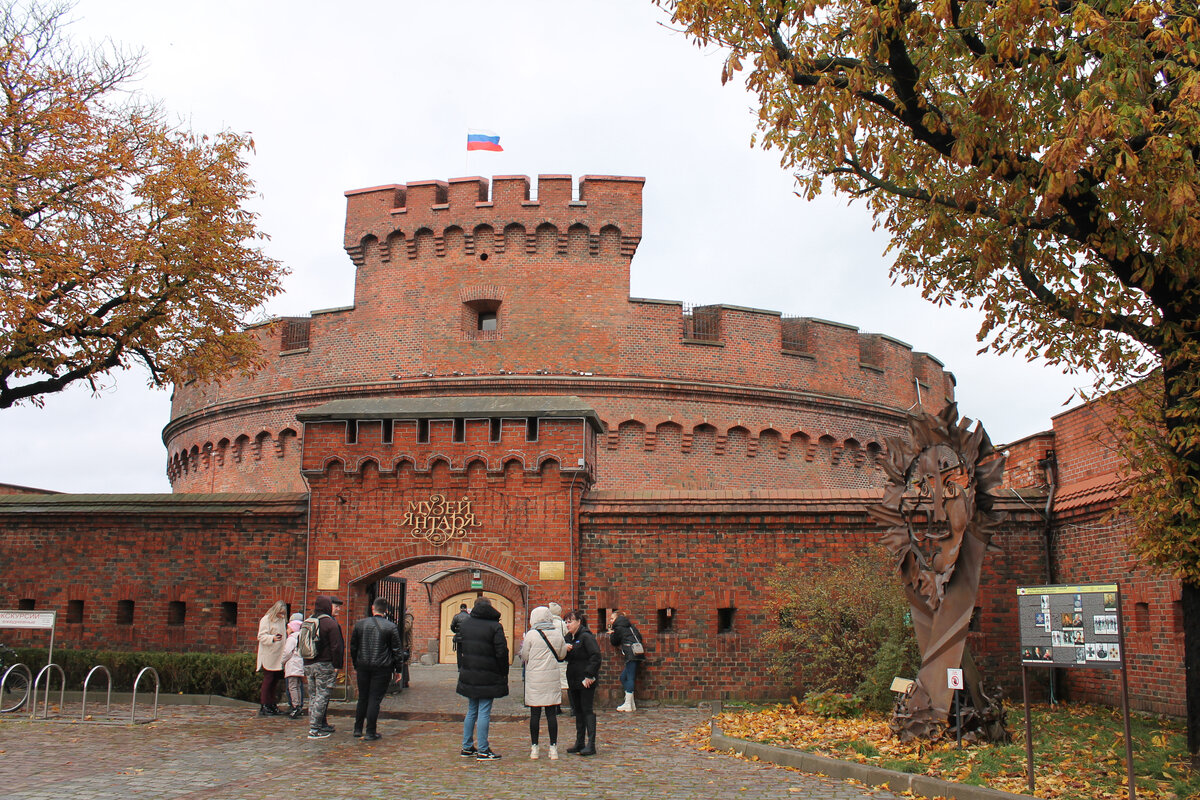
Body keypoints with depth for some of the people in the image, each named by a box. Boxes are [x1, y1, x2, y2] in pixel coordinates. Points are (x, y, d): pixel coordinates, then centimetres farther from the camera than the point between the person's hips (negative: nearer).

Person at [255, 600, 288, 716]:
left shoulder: (282, 620, 16)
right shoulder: (266, 620, -6)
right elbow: (261, 636, -13)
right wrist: (272, 638, -27)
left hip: (279, 657, 7)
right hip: (268, 657, -7)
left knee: (275, 680, 9)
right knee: (268, 680, -7)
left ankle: (272, 704, 15)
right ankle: (263, 706, -4)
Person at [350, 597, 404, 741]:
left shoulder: (359, 624, 4)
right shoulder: (391, 627, -6)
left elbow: (353, 647, 12)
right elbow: (397, 650, -4)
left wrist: (356, 666, 21)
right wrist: (398, 669, 4)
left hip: (363, 666, 3)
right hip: (382, 668, -3)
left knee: (362, 698, 15)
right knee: (375, 699, 0)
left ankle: (358, 729, 22)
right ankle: (370, 733, 2)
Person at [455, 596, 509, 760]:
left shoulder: (464, 624, 8)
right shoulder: (495, 626, -10)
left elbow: (459, 648, 12)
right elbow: (501, 652, -12)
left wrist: (462, 668, 16)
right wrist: (503, 673, -2)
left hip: (468, 675, 5)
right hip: (488, 677, -5)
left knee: (472, 711, 16)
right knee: (484, 712, -2)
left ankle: (467, 747, 20)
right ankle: (483, 750, 0)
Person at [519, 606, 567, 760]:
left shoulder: (531, 634, -7)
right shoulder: (557, 634, 2)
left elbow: (525, 657, -1)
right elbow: (562, 655, 12)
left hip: (534, 678, -2)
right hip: (552, 677, 2)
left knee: (535, 713, 4)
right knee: (551, 713, 5)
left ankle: (534, 748, 8)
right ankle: (553, 748, 6)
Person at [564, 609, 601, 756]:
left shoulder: (586, 637, -13)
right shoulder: (568, 638, 13)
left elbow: (596, 657, -20)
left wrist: (589, 675, -21)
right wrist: (564, 650, -6)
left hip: (586, 682, -9)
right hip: (572, 680, 9)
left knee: (587, 711, -6)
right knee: (577, 711, 13)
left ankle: (591, 745, -4)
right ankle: (579, 743, 20)